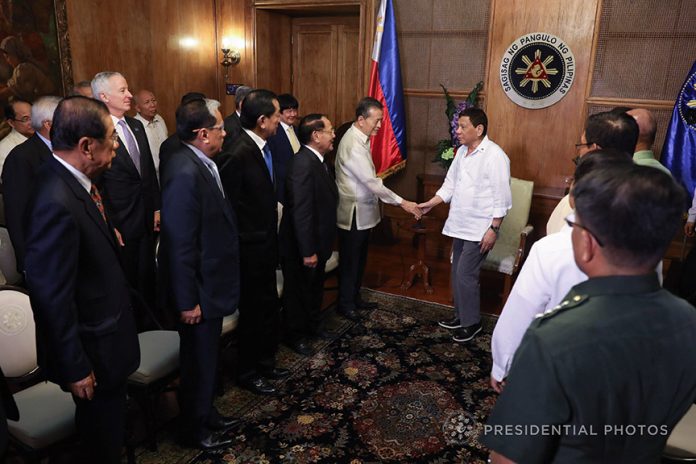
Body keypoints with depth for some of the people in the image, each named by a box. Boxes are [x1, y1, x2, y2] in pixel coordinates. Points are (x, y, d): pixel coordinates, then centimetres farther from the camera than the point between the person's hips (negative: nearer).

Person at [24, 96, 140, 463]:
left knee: (107, 418, 29)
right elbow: (52, 295, -26)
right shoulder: (56, 202, -31)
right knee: (103, 433, 16)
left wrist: (107, 236, -2)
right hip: (93, 349, -8)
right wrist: (75, 367, -19)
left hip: (106, 329, 9)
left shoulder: (71, 179, -3)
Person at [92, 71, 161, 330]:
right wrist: (109, 227, -14)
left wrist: (157, 208, 10)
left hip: (147, 219, 6)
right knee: (126, 281, 10)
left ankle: (152, 322, 33)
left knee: (147, 276, 17)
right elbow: (96, 187, -14)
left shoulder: (136, 126, 8)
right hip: (121, 224, -6)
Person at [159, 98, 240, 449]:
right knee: (198, 361, 11)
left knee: (207, 357, 24)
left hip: (210, 283, 9)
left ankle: (205, 413, 44)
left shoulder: (201, 164, 4)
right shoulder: (185, 173, -26)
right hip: (198, 290, -9)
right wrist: (188, 301, -20)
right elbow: (180, 245, -25)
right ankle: (194, 430, 33)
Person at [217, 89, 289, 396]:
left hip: (266, 246, 8)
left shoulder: (262, 147, 4)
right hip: (251, 251, -8)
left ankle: (265, 364, 39)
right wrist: (237, 250, -14)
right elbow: (228, 208, -20)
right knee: (254, 313, 8)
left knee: (269, 309, 20)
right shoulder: (238, 155, -23)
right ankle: (248, 373, 29)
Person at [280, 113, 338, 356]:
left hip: (317, 242, 9)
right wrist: (308, 251, -24)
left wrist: (319, 247, 13)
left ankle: (313, 325, 44)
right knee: (298, 291, 11)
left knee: (315, 287, 25)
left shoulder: (317, 160, 4)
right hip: (301, 247, -9)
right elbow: (301, 212, -28)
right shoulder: (303, 164, -26)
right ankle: (296, 335, 30)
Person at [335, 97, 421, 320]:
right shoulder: (353, 145, -25)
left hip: (363, 211, 9)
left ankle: (355, 298, 34)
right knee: (350, 260, 6)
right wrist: (402, 202, -25)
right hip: (353, 213, -9)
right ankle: (345, 304, 22)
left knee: (359, 259, 19)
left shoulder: (361, 138, 6)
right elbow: (372, 182, -27)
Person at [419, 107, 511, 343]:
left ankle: (472, 322, 13)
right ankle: (461, 315, 31)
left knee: (465, 274, -5)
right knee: (457, 272, 15)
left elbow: (501, 197, -17)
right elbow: (450, 184, 14)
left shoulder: (495, 156, -17)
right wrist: (430, 204, 3)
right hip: (460, 225, 8)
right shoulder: (462, 151, 8)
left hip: (480, 229, -8)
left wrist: (494, 229, -18)